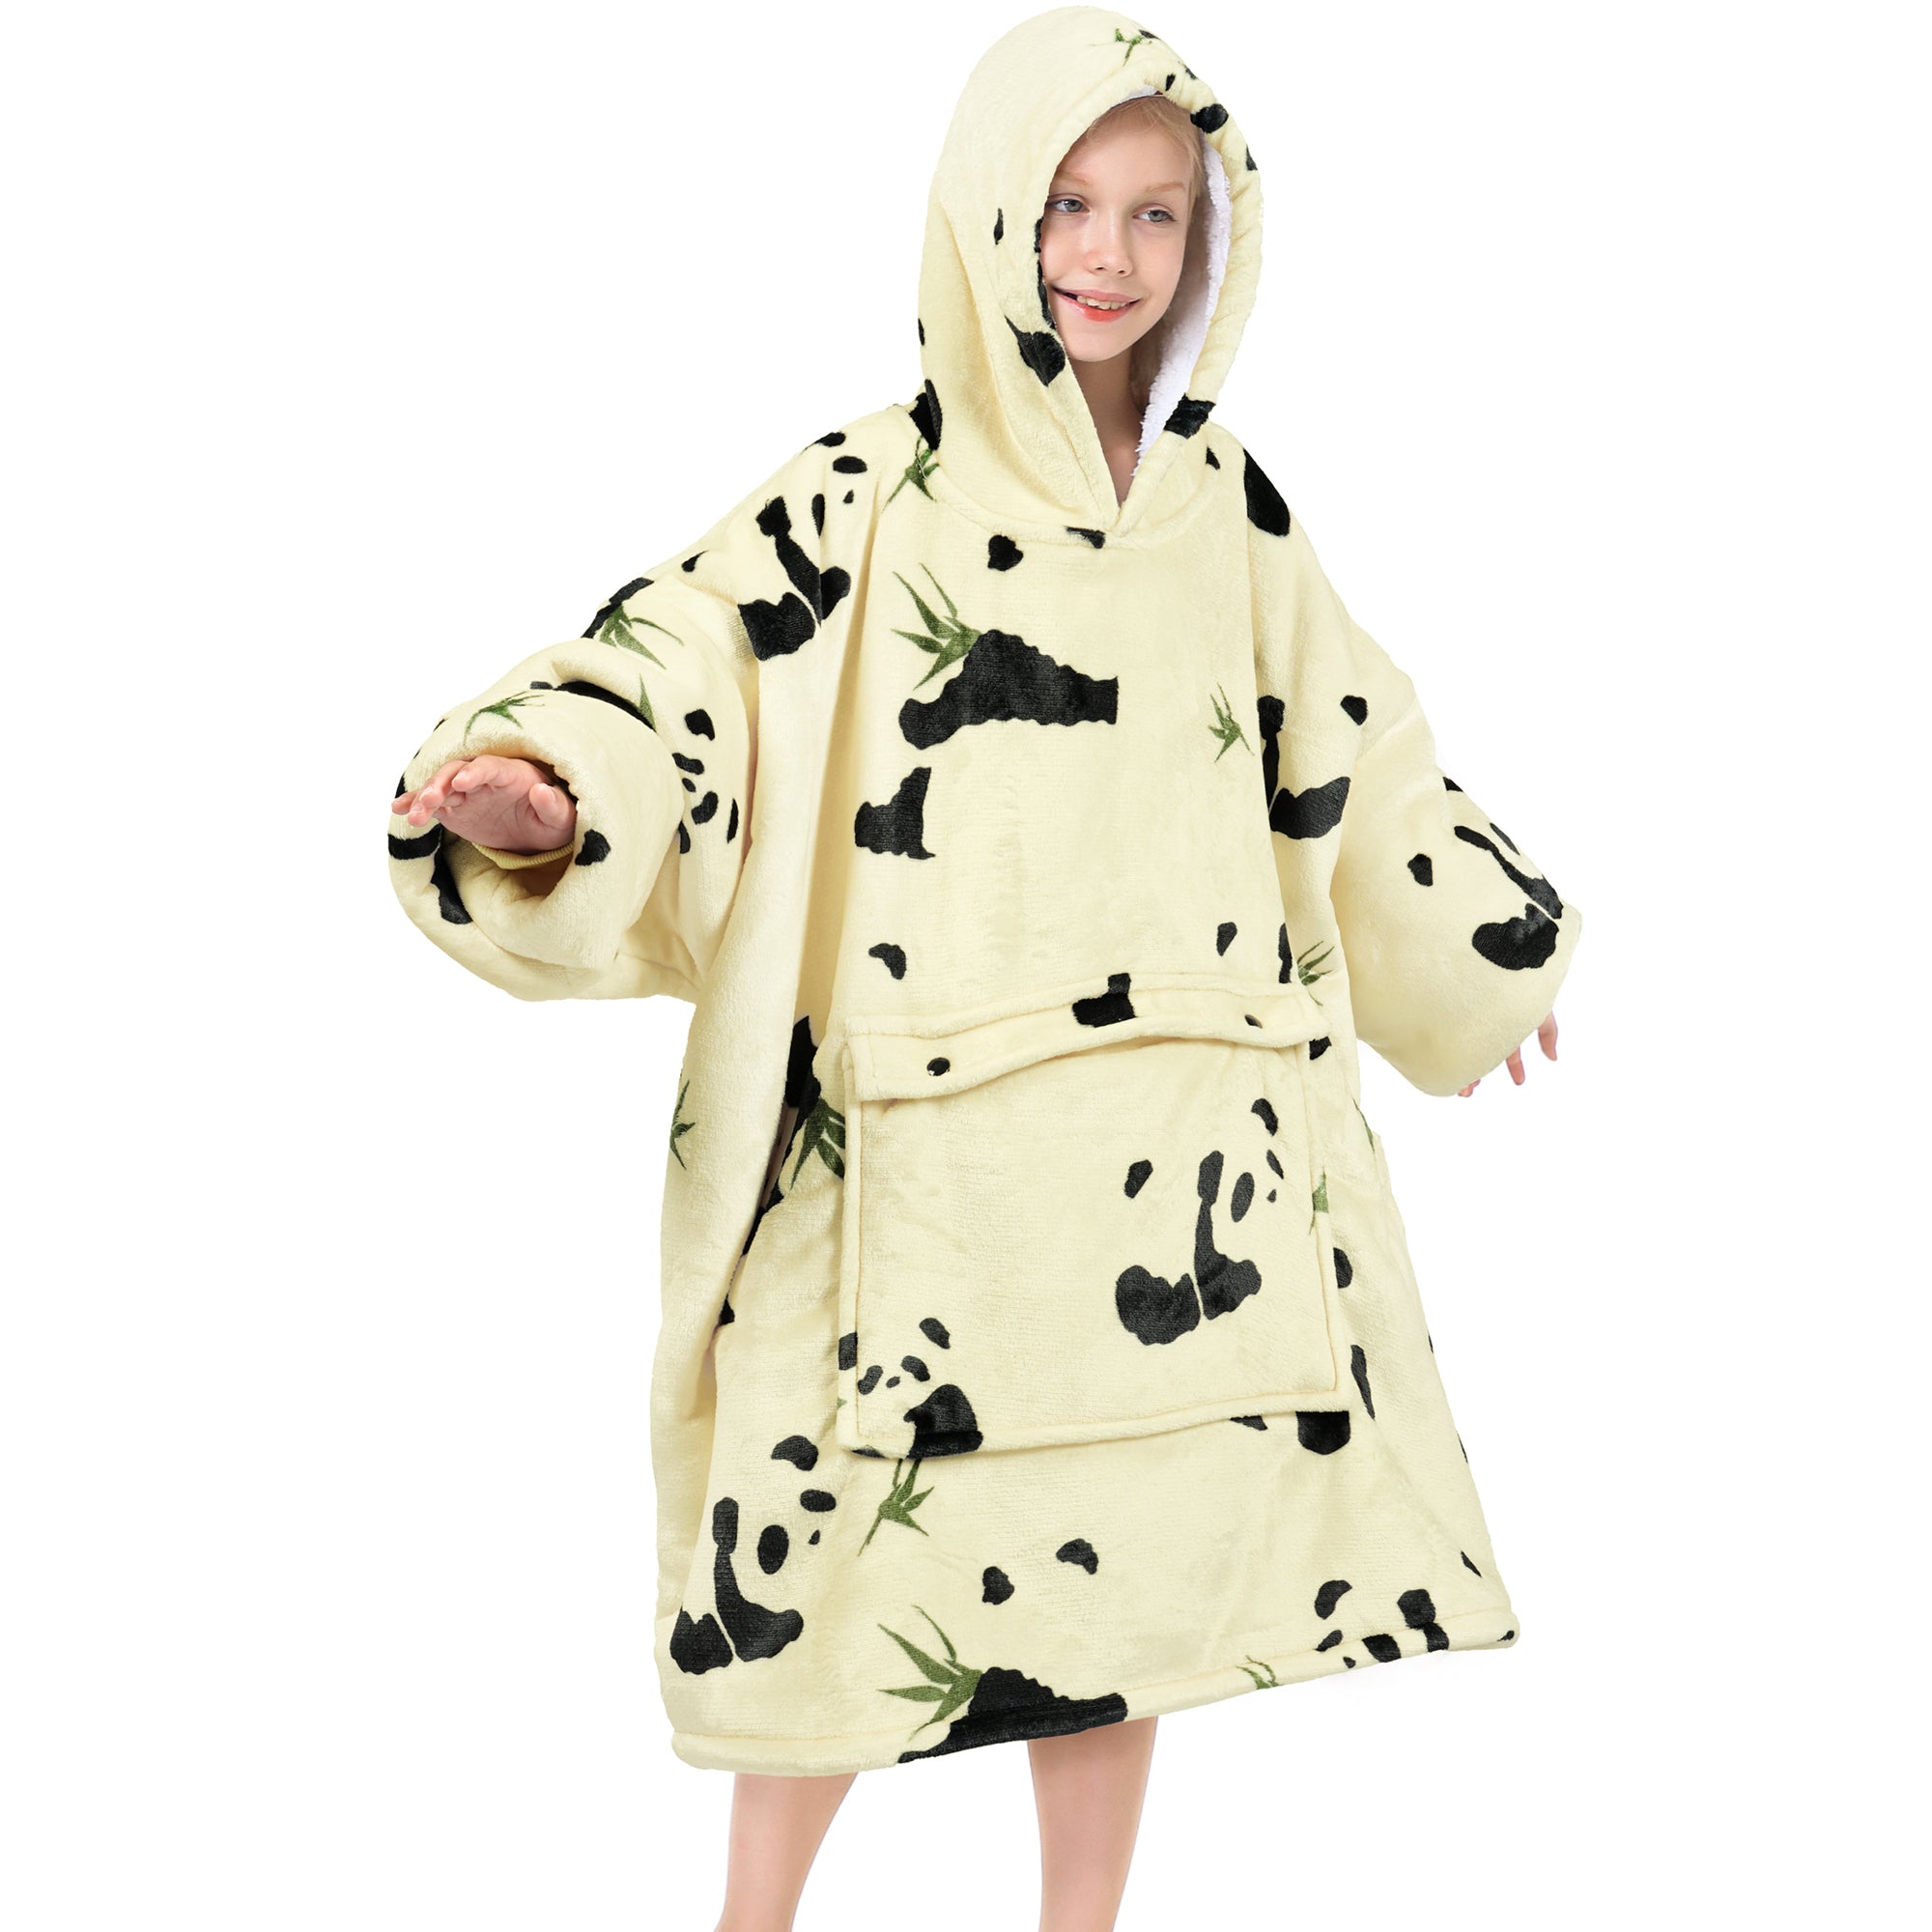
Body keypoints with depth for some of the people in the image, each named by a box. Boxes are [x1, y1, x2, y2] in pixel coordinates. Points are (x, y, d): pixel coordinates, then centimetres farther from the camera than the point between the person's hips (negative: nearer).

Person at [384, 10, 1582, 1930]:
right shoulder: (864, 505, -4)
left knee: (1127, 1552, 11)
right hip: (934, 1157, -4)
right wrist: (533, 796, -32)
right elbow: (673, 674, -11)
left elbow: (1343, 754, 22)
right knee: (864, 1552, 1)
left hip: (1183, 1144, 4)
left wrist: (1492, 935, 32)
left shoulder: (1230, 507, 9)